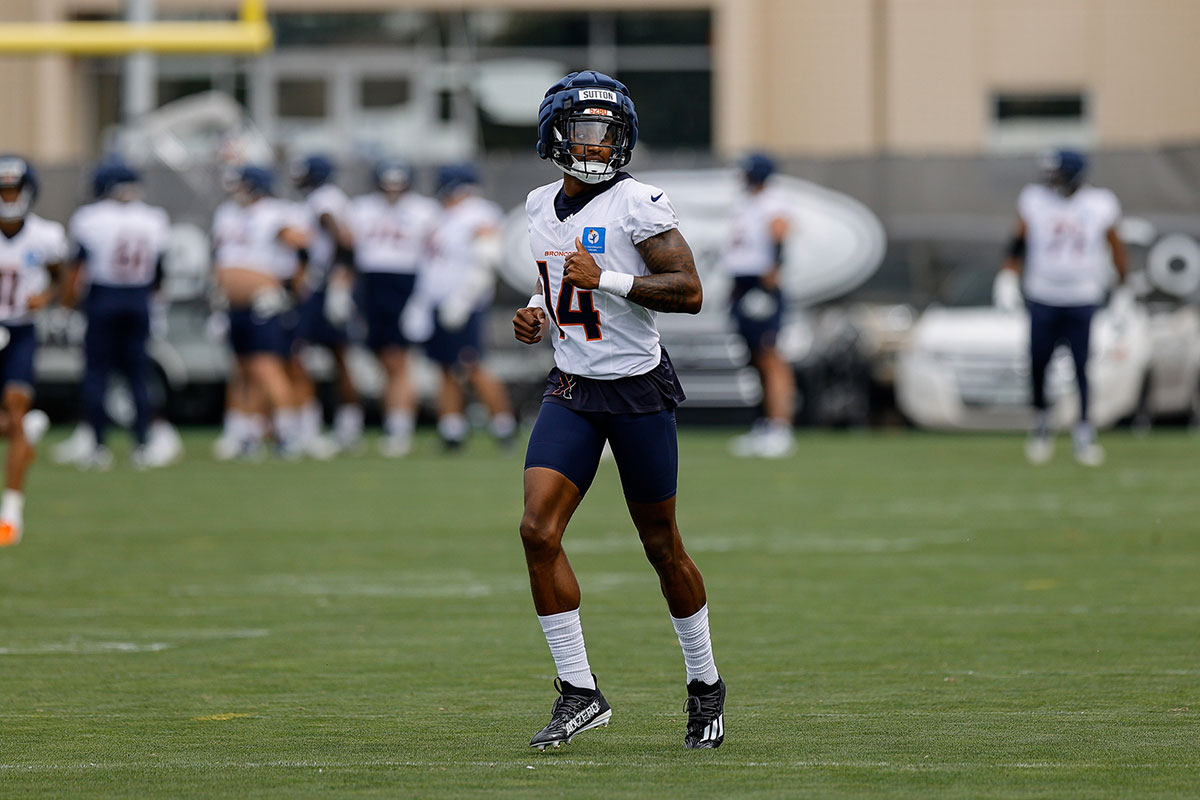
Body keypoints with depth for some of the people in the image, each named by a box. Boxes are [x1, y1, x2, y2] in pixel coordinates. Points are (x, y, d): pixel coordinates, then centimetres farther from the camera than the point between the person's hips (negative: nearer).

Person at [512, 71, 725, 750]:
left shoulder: (639, 203, -12)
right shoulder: (543, 207, 8)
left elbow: (688, 291, -17)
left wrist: (605, 280, -24)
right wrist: (538, 315, 5)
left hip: (639, 389, -5)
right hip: (572, 389, 5)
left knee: (663, 547, 6)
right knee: (539, 530, -12)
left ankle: (706, 684, 26)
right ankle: (580, 692, -6)